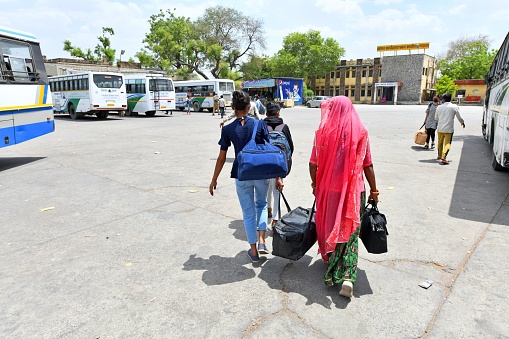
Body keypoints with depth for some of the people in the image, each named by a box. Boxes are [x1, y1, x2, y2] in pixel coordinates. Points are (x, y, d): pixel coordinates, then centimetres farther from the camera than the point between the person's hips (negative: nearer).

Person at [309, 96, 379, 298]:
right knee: (350, 231, 10)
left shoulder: (323, 132, -6)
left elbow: (313, 163, -4)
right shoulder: (360, 132, -3)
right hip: (354, 191, 0)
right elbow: (368, 166, -1)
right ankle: (347, 276, -2)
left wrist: (315, 184, 13)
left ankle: (331, 270, 34)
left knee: (329, 227, 18)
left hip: (329, 190, 0)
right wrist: (374, 191, 10)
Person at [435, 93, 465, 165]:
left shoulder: (439, 107, 2)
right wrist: (462, 123, 22)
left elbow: (436, 118, 13)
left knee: (440, 142, 19)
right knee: (447, 143, -1)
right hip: (449, 129, -3)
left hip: (440, 128, 3)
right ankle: (443, 158, -16)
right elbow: (459, 117, 2)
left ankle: (439, 156, 35)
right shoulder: (454, 107, -4)